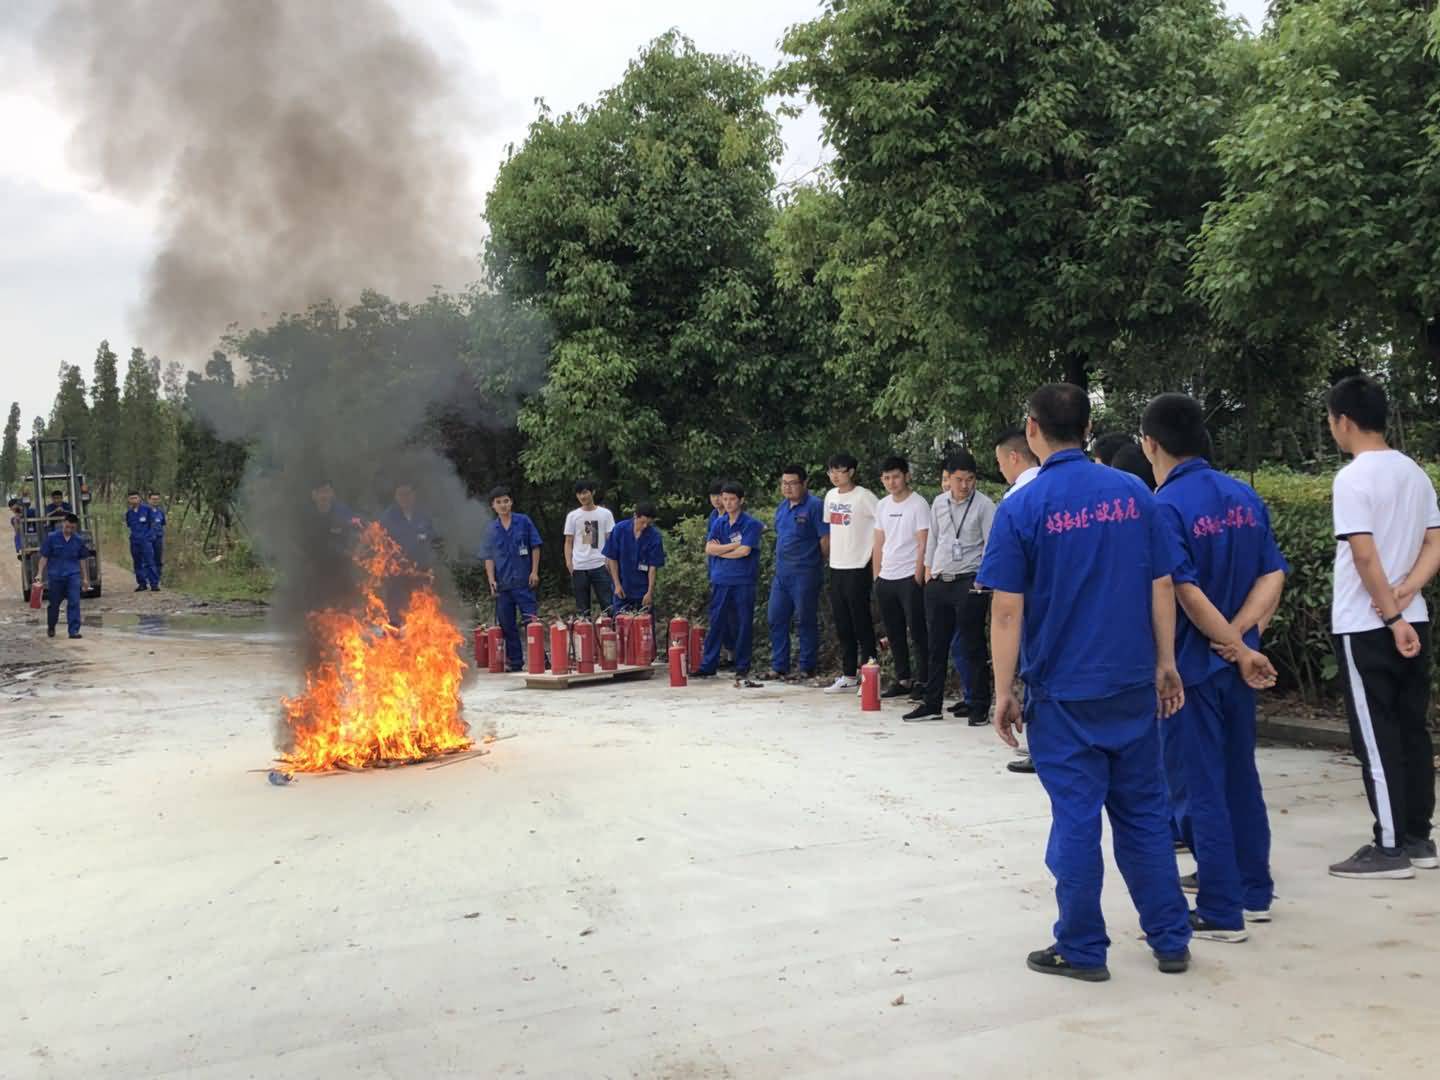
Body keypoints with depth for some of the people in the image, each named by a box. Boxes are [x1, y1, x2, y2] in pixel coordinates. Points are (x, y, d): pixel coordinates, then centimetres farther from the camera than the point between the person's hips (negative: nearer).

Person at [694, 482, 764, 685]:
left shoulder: (751, 524, -5)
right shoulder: (719, 522, 9)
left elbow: (745, 551, -14)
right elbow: (709, 549, 0)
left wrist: (721, 550, -3)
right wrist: (734, 545, -8)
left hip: (743, 582, -4)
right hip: (721, 580, 4)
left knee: (743, 625, 2)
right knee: (716, 623, 8)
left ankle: (742, 669, 10)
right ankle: (708, 666, 15)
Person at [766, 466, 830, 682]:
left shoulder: (815, 506, -10)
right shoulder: (782, 507, 14)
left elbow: (825, 539, -11)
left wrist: (818, 563, -5)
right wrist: (779, 563, 17)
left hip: (805, 573, -8)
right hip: (781, 573, 8)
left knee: (806, 622, 0)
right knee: (776, 619, 8)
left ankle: (807, 669, 9)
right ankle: (779, 667, 17)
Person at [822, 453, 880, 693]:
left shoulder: (863, 496, -11)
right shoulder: (831, 496, 11)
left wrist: (875, 551, -12)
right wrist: (834, 551, 13)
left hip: (857, 568, -7)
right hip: (836, 567, 7)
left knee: (861, 624, -2)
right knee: (843, 626, 12)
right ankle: (848, 675, 21)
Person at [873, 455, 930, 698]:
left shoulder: (918, 505, -7)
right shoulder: (882, 506, 13)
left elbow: (923, 545, -10)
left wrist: (918, 578, -14)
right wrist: (876, 576, 12)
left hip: (909, 578, -6)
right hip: (886, 578, 7)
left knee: (917, 632, -3)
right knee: (894, 633, 11)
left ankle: (922, 681, 5)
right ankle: (902, 679, 20)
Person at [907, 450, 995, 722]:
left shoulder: (984, 505, -6)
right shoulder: (938, 503, 9)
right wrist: (928, 571, 14)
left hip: (969, 582, -5)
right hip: (938, 582, 5)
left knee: (973, 647, 0)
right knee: (937, 646, 12)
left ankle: (980, 707, 9)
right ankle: (932, 704, 22)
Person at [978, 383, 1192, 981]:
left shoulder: (1021, 507, -10)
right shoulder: (1133, 492, 0)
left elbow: (1008, 610, -11)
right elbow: (1162, 586, 3)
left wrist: (1003, 691, -5)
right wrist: (1166, 663, 13)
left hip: (1063, 691, -3)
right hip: (1133, 685, 4)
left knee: (1076, 818, 5)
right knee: (1144, 810, 15)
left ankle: (1082, 950, 16)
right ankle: (1171, 940, 24)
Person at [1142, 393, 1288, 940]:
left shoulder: (1164, 507, -16)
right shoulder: (1244, 496, 5)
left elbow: (1188, 593, -21)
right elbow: (1274, 575, 1)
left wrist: (1239, 650, -12)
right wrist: (1239, 639, -8)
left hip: (1189, 665, -7)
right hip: (1237, 663, 7)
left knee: (1199, 786, 2)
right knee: (1240, 776, 18)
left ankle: (1221, 912, 9)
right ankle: (1254, 891, 29)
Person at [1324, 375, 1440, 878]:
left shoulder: (1353, 478, -14)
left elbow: (1365, 556, -20)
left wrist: (1390, 616, -14)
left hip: (1366, 628, -8)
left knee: (1377, 739, -2)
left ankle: (1390, 848, 3)